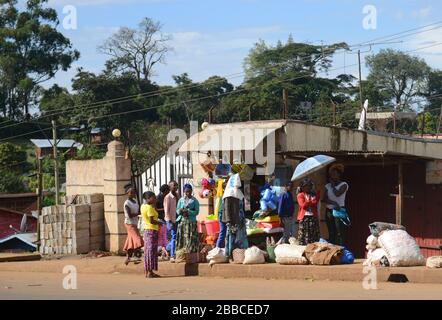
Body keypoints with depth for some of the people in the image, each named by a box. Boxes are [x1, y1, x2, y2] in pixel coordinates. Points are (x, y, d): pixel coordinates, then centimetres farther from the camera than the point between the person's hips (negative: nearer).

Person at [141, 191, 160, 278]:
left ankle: (147, 271, 18)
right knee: (151, 250, -6)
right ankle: (149, 272, -4)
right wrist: (159, 223, -8)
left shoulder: (143, 206, 11)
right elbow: (151, 220, -22)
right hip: (152, 230, -10)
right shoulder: (149, 207, -17)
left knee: (148, 250, 13)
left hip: (147, 229, 10)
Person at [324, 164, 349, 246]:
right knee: (331, 234, 4)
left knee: (340, 234, -12)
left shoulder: (344, 185, 1)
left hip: (340, 211, -4)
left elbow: (337, 193, -17)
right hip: (329, 211, 5)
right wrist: (334, 203, -15)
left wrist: (333, 185, -1)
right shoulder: (328, 186, 13)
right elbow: (325, 199, 1)